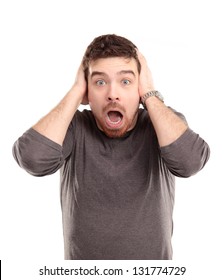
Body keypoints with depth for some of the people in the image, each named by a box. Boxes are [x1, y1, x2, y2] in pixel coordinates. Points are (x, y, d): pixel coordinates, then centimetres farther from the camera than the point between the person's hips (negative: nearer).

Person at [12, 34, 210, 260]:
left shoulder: (164, 125, -11)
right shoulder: (74, 128, -12)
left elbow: (190, 161, -31)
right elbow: (33, 159, -31)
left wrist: (149, 94, -23)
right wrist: (75, 91, -22)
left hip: (152, 260, 1)